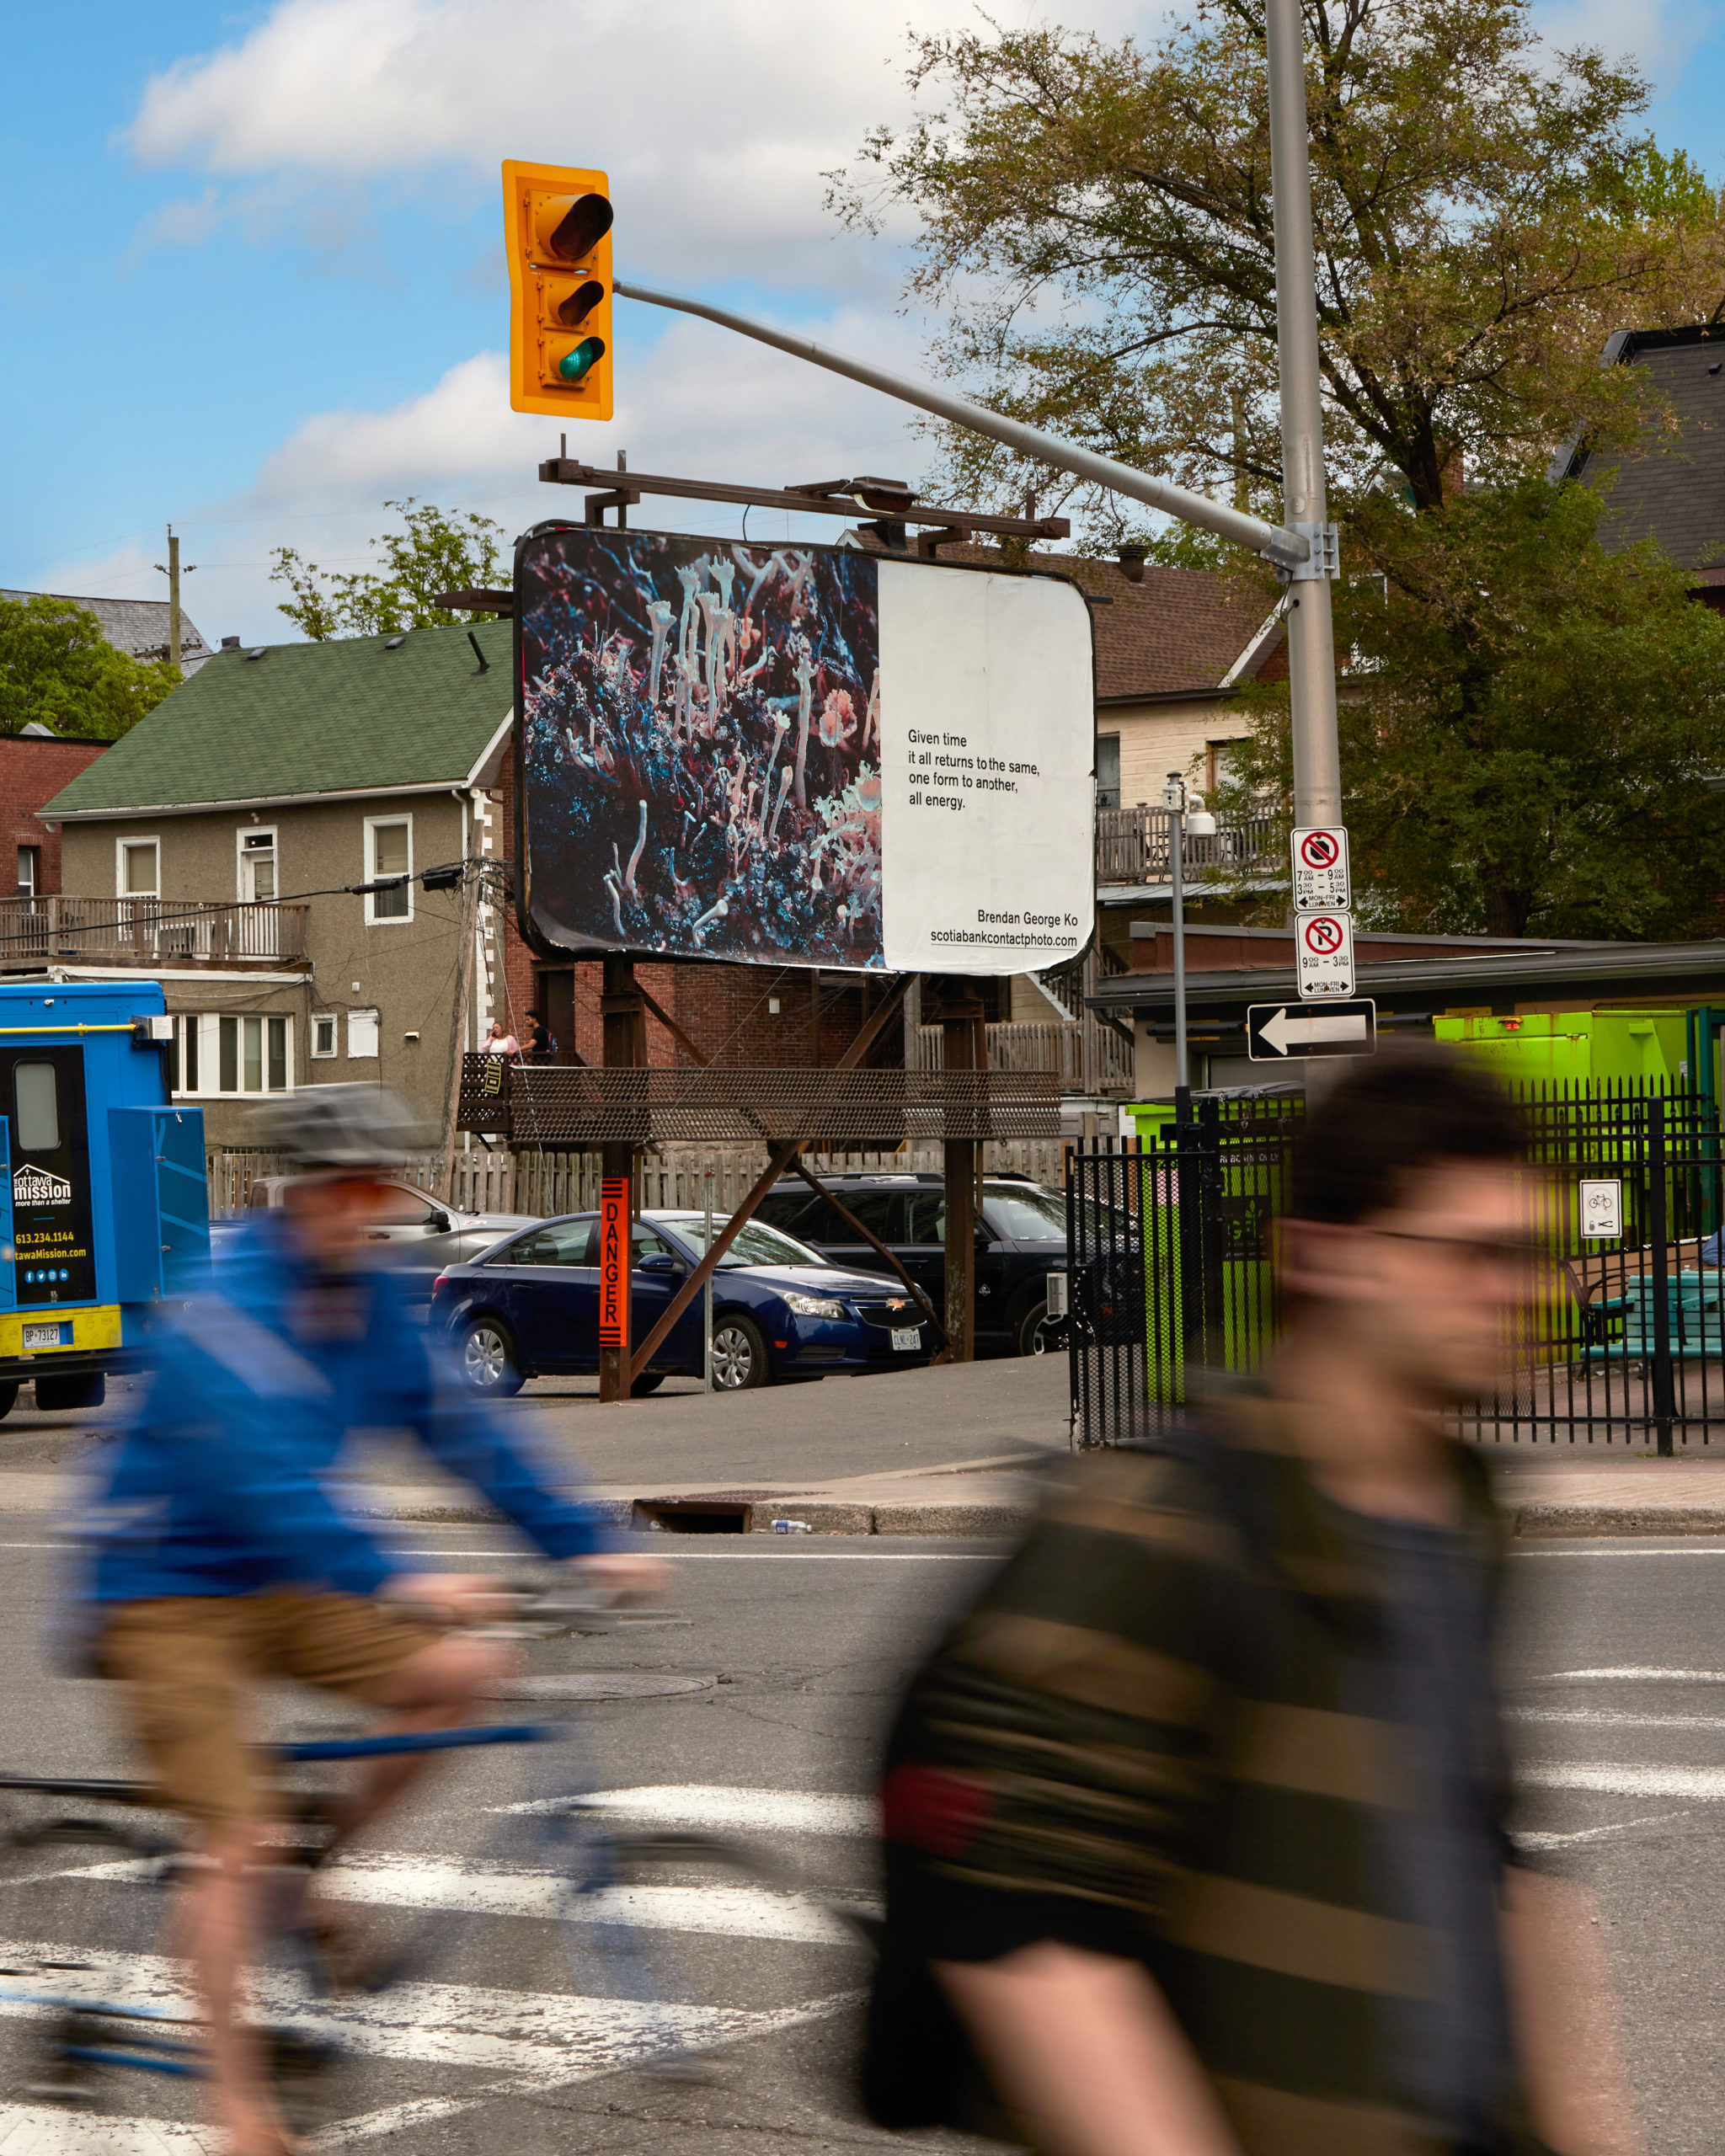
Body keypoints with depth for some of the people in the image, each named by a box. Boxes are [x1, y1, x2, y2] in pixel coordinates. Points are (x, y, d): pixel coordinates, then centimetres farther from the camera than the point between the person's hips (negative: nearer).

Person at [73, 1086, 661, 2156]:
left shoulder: (371, 1305, 2)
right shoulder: (225, 1312, -23)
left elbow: (465, 1432, 3)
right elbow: (266, 1472, -35)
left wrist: (583, 1545, -5)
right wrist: (390, 1584, -46)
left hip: (273, 1585, 7)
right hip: (163, 1594, -7)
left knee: (460, 1672, -13)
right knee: (239, 1835, -15)